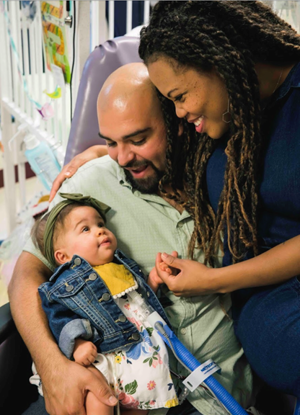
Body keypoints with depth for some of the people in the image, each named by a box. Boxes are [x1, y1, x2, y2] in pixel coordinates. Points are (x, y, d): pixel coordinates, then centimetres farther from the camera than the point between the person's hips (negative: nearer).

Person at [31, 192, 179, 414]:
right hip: (108, 354, -6)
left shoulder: (123, 265, 20)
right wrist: (77, 343, -23)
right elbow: (61, 320, -7)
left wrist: (153, 282, 12)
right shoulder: (63, 285, 1)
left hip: (147, 346, 6)